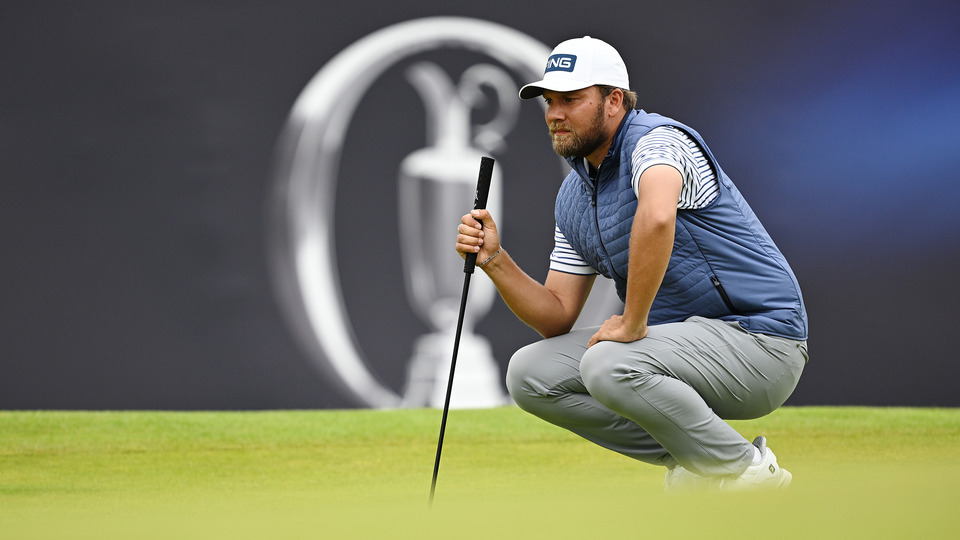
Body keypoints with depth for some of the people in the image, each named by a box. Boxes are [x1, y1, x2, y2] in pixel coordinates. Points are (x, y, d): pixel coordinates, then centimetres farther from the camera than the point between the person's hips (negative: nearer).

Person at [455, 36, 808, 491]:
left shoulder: (657, 140, -16)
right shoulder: (573, 197, 12)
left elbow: (656, 217, -40)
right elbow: (557, 317, 12)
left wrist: (633, 324, -32)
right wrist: (495, 261, -2)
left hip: (761, 339, -9)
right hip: (681, 340, 9)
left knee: (609, 365, -33)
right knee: (530, 373, -1)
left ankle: (748, 474, -13)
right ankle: (691, 457, 2)